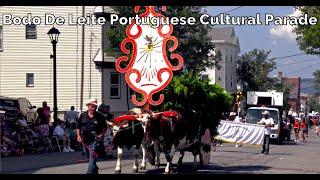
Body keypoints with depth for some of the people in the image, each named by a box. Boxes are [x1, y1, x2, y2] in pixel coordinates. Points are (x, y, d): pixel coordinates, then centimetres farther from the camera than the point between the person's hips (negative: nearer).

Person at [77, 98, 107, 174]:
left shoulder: (100, 116, -1)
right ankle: (95, 170, 35)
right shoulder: (83, 115, 6)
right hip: (85, 140, 4)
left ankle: (90, 172, -22)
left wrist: (101, 134, -6)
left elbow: (104, 127, 9)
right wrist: (78, 136, 2)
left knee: (92, 156, -16)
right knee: (89, 156, 16)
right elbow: (78, 126, 12)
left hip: (95, 139, -4)